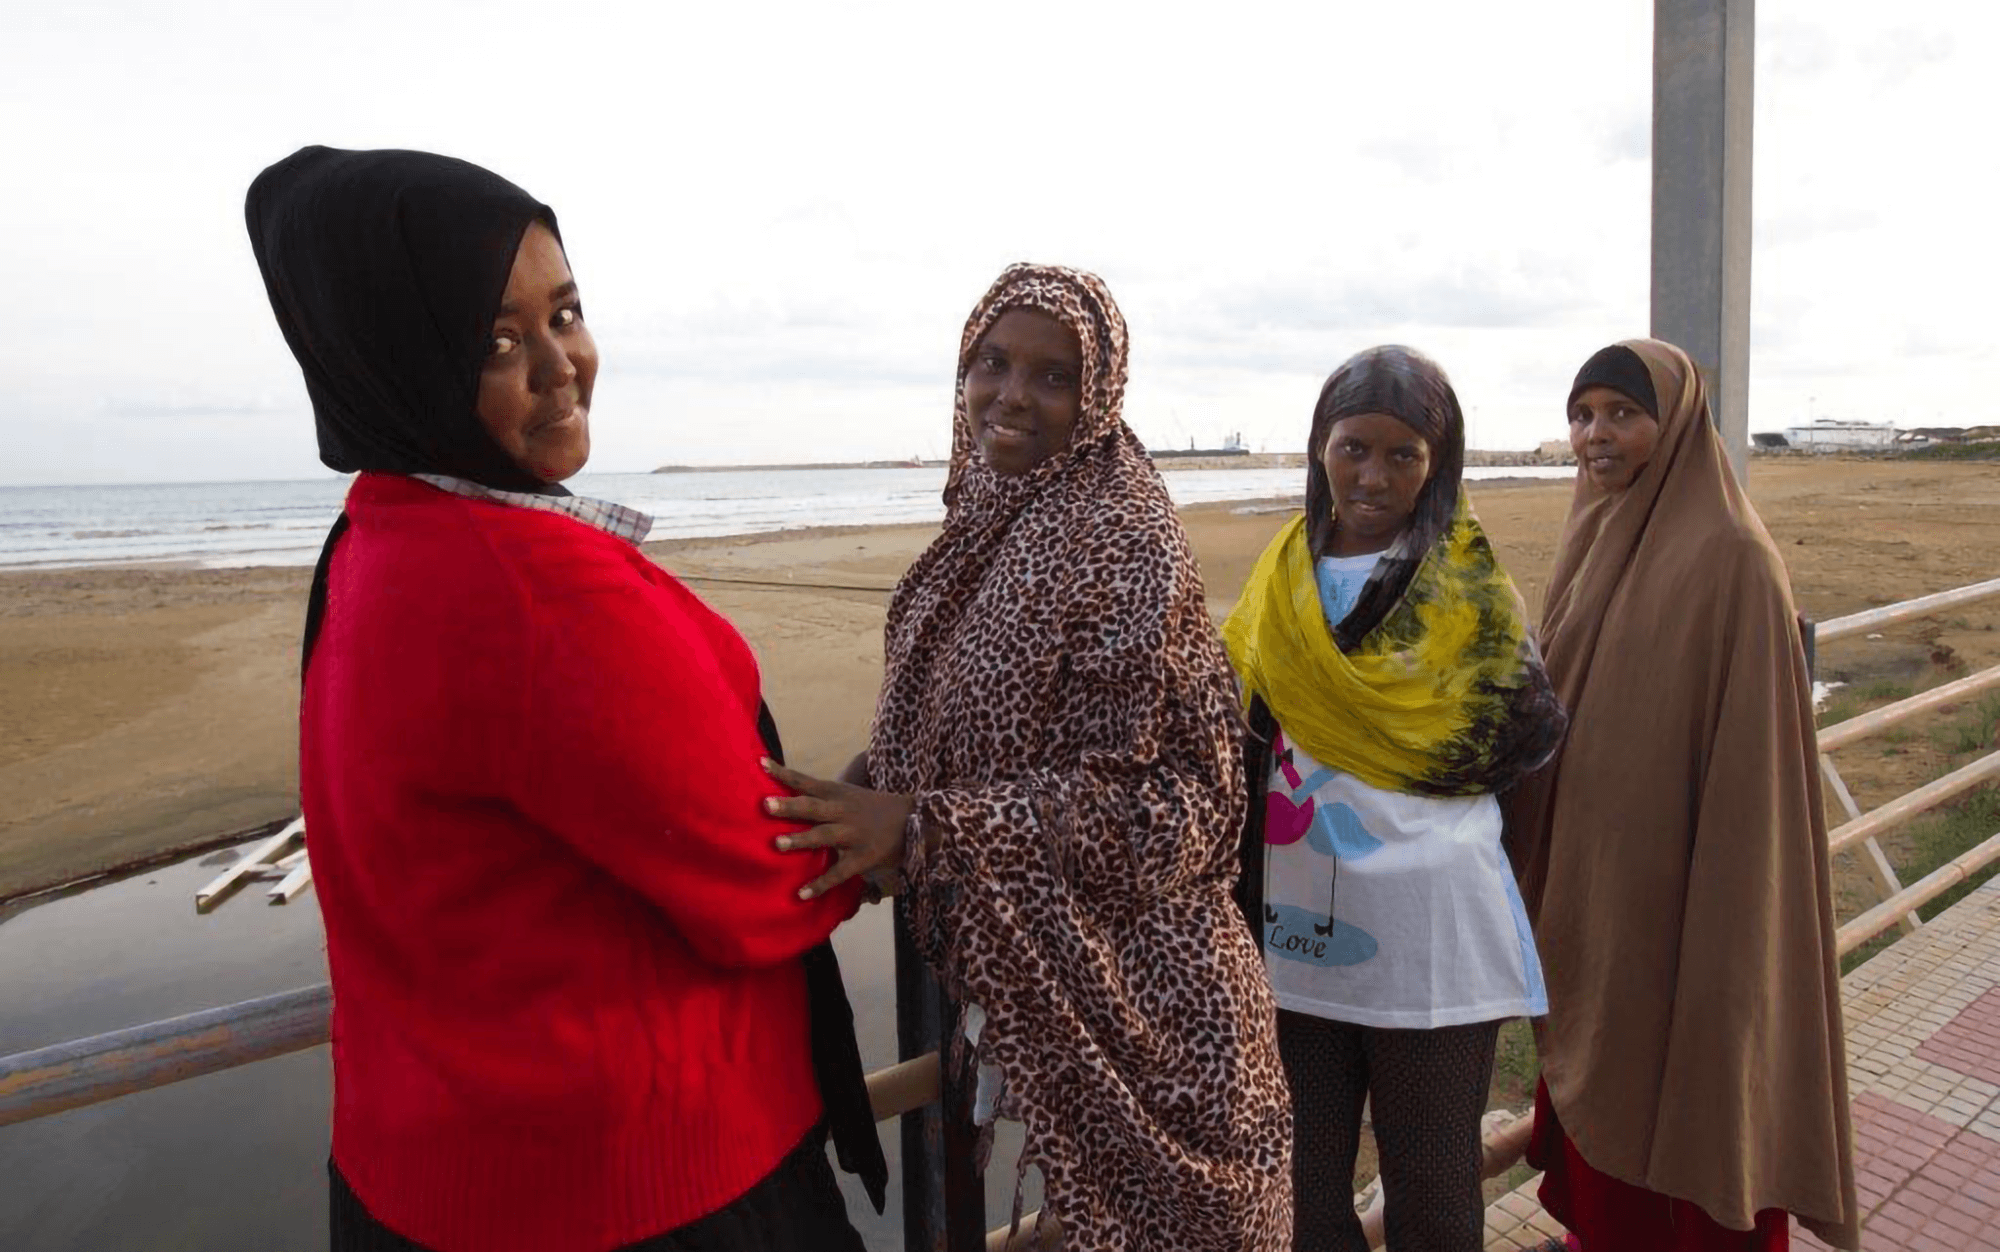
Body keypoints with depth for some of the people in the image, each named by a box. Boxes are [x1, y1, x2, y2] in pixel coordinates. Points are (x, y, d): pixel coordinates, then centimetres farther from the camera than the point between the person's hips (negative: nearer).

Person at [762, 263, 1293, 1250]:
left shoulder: (1120, 545, -19)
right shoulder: (986, 524, 2)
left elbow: (1155, 796, -22)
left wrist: (921, 825, -27)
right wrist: (879, 780, -9)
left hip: (1120, 977, -6)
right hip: (1022, 969, 6)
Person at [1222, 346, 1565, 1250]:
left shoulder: (1464, 582, -4)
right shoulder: (1284, 572, 6)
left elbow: (1533, 731, -7)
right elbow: (1241, 721, 8)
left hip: (1424, 927, -3)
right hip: (1297, 922, 4)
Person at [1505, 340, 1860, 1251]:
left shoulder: (1730, 558, -17)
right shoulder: (1595, 540, 6)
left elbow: (1752, 751, -18)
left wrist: (1726, 934, -18)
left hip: (1672, 889, -7)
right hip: (1584, 882, 7)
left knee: (1678, 1107, 10)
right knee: (1591, 1085, 21)